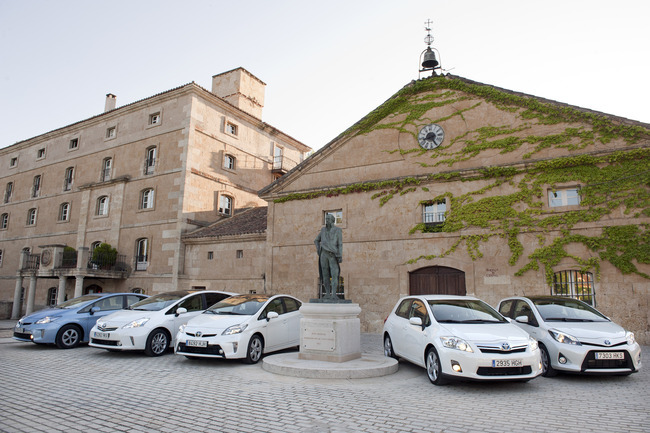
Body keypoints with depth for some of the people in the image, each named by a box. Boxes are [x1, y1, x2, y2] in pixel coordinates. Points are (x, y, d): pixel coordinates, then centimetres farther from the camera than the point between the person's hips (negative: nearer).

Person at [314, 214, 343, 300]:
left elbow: (340, 244, -4)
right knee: (325, 274, 2)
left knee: (334, 274, -14)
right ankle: (327, 294, 6)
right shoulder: (323, 230, 12)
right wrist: (318, 249, 6)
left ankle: (334, 294, -15)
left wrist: (340, 256, -14)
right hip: (324, 254, 3)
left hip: (333, 255, -3)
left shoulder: (338, 230, 0)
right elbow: (316, 240, 24)